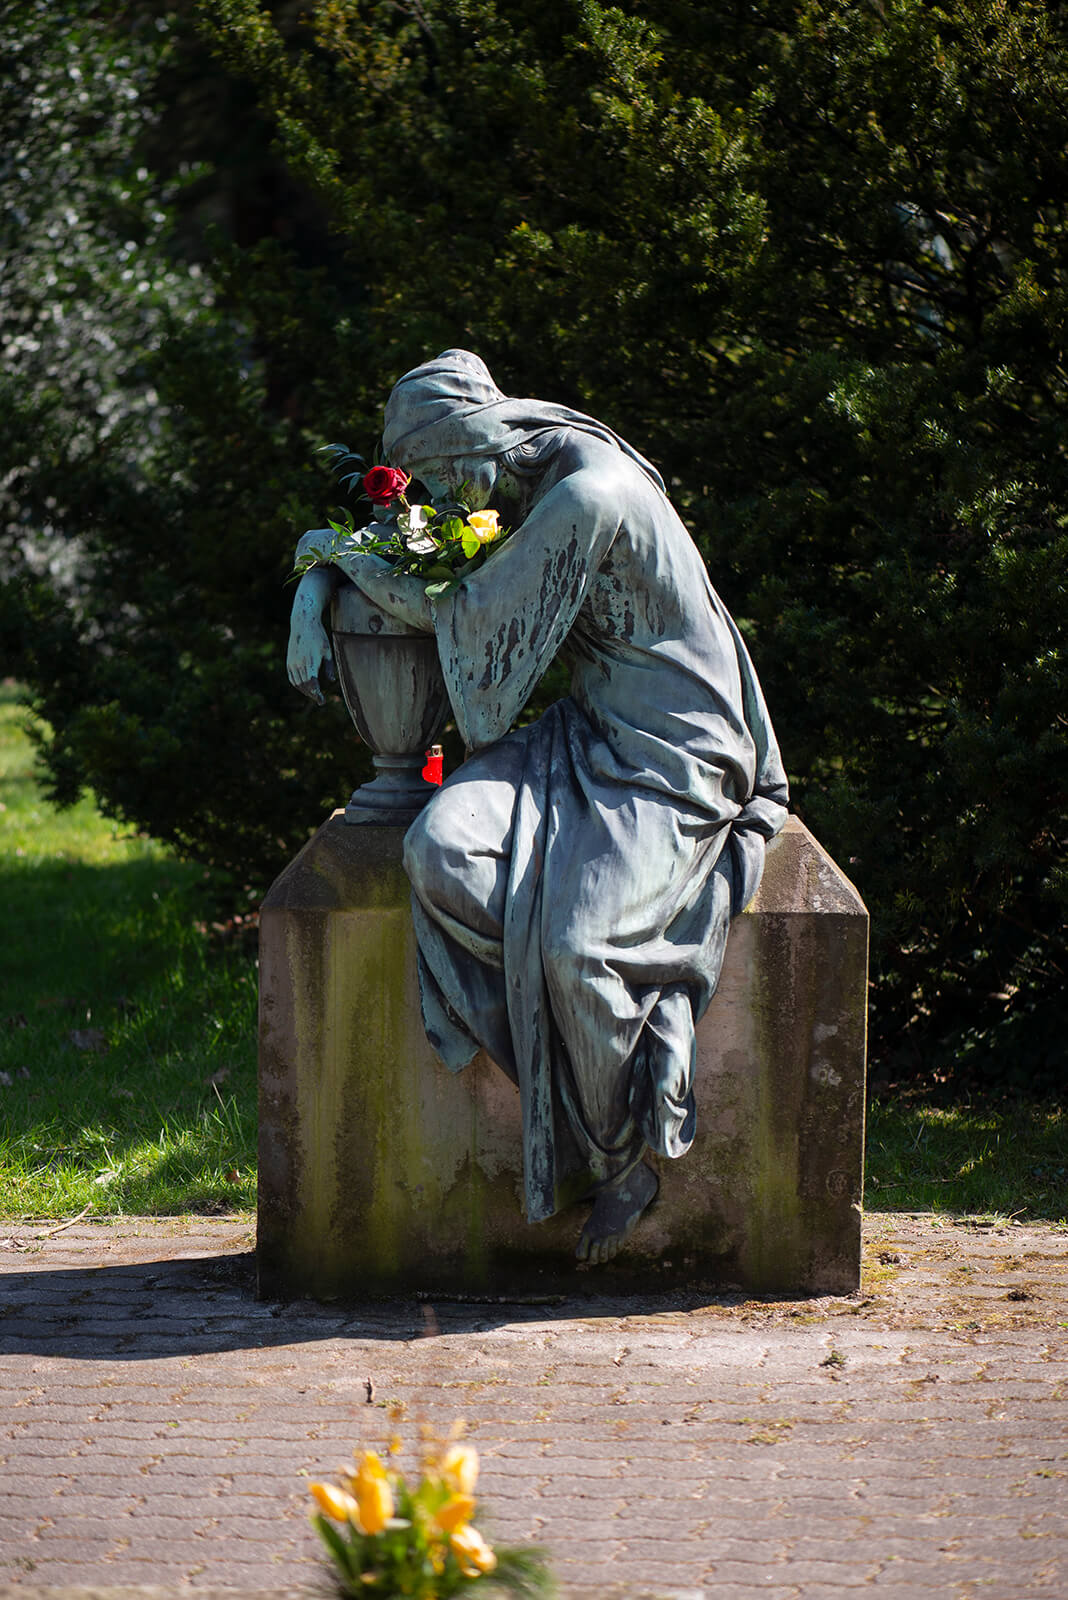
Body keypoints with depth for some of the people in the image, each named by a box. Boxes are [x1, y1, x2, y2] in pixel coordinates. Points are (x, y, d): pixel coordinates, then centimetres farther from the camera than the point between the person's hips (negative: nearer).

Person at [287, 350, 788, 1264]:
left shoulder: (592, 496, -19)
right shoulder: (539, 488, 10)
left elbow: (469, 615, -13)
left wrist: (349, 558, 0)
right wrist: (313, 600, 11)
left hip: (672, 767, -9)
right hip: (591, 743, 9)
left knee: (573, 940, -31)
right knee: (442, 850, -20)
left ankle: (622, 1153, -9)